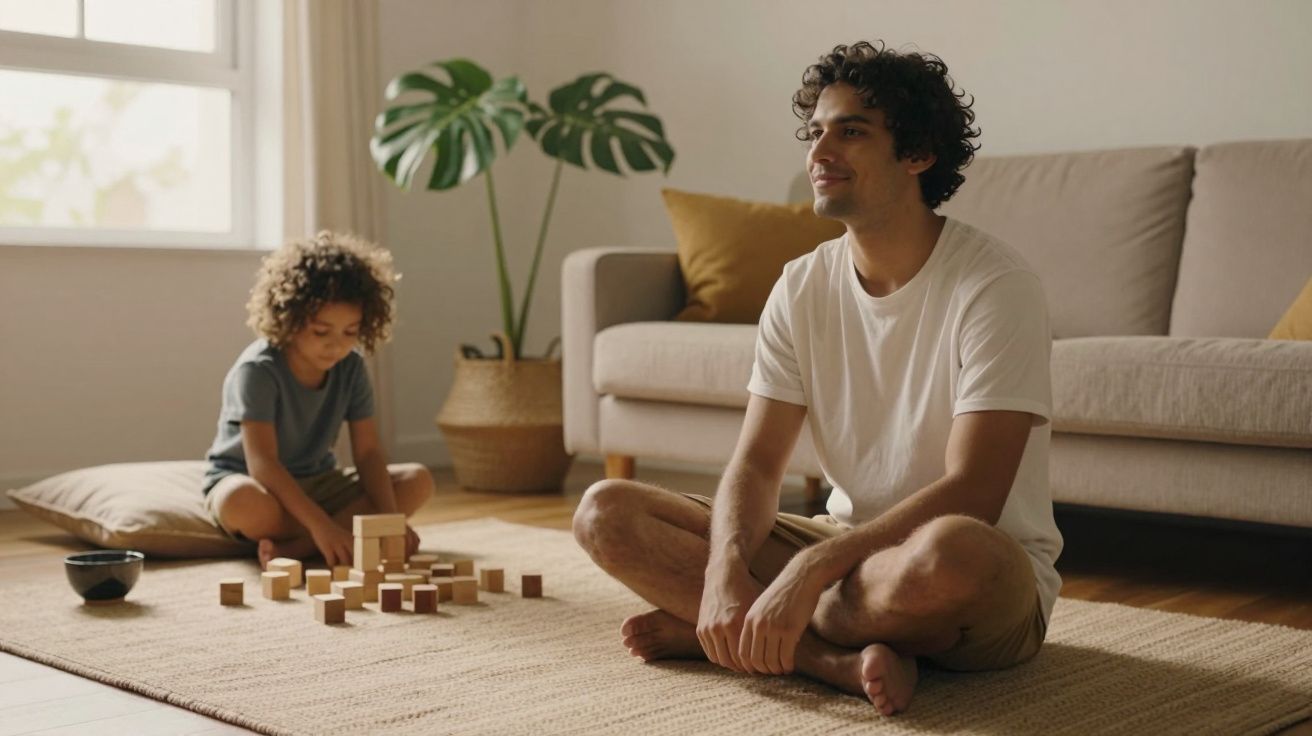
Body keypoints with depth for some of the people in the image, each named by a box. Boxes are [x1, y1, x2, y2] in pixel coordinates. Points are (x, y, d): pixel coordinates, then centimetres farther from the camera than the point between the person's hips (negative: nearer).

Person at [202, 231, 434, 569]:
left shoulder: (352, 368, -8)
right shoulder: (258, 371, -24)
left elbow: (368, 452, -9)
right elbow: (262, 464, -33)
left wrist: (389, 517, -27)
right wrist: (321, 525, -44)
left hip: (317, 482, 6)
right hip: (243, 478, -6)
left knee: (418, 480, -13)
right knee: (243, 502, -42)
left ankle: (295, 547, -24)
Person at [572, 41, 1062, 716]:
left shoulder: (994, 286, -16)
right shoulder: (802, 287, 1)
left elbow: (971, 494, -24)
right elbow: (755, 463, -3)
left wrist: (812, 569, -32)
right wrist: (726, 573, -24)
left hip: (994, 584, -5)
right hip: (846, 545, 6)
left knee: (946, 552, -43)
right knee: (605, 511, -7)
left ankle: (725, 633, -16)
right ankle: (838, 658, -19)